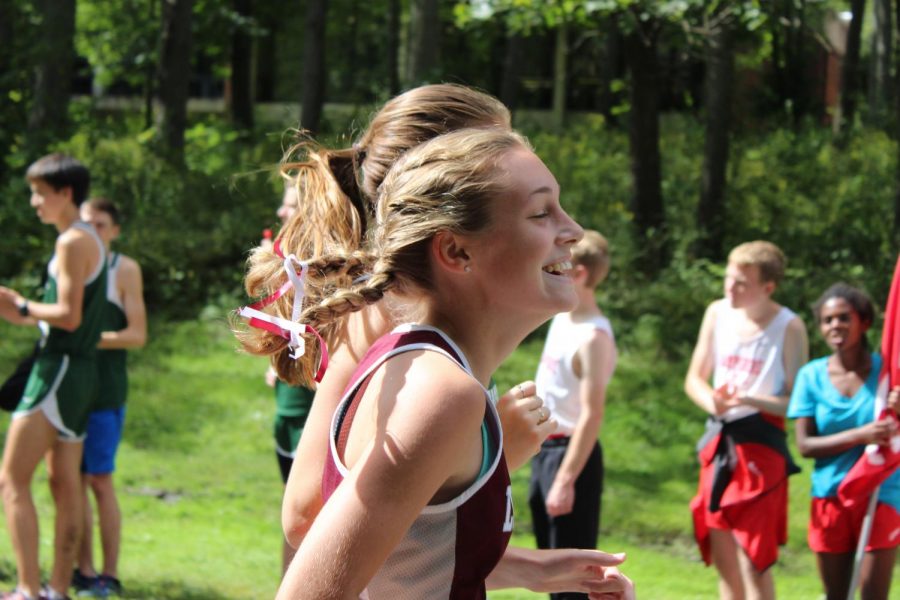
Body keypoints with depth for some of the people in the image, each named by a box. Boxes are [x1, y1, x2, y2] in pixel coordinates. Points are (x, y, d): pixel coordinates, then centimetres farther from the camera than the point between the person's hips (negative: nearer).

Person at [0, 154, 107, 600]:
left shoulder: (73, 241, -12)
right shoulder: (89, 241, 18)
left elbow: (69, 315, -20)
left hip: (59, 370, -10)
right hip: (80, 373, 10)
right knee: (65, 484, 10)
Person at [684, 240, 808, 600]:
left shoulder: (788, 327, -10)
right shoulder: (718, 313, 6)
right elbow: (694, 379, 13)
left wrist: (749, 399, -26)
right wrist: (712, 401, -9)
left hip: (760, 445, -6)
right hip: (718, 441, 6)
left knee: (753, 562, -10)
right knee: (724, 563, 11)